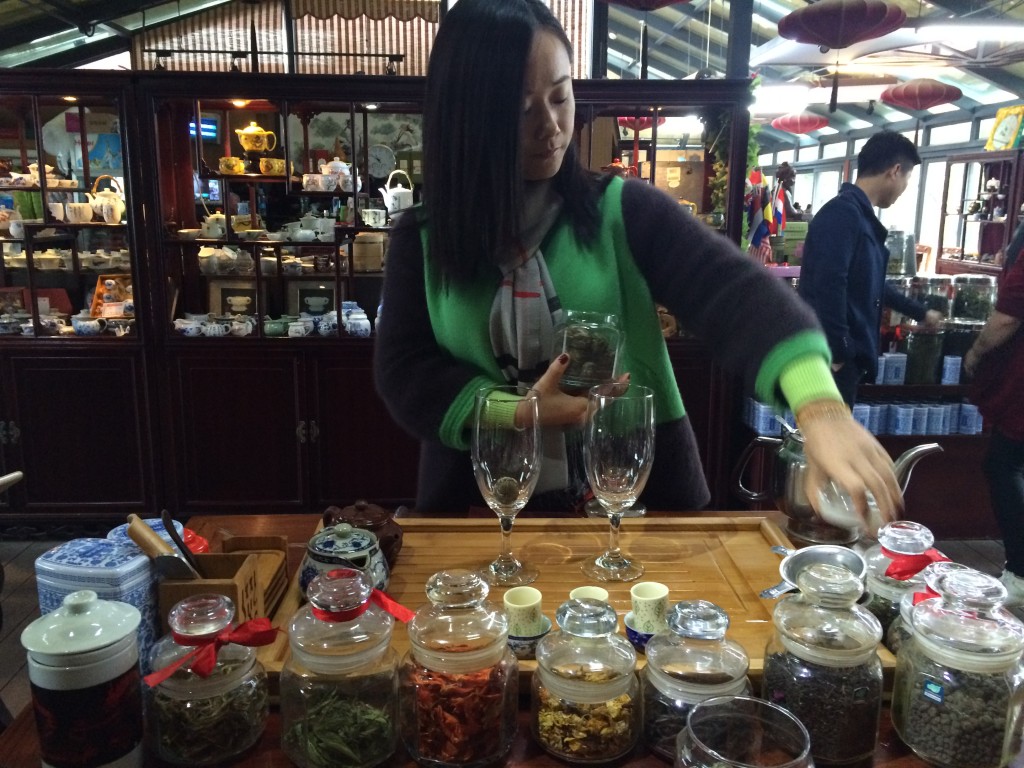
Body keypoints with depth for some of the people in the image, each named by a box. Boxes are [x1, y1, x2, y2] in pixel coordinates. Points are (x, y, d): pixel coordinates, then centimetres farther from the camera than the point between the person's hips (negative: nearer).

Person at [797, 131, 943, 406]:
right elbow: (828, 287, -24)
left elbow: (871, 285, 31)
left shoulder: (859, 216, 19)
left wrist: (920, 312, 41)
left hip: (844, 356, 10)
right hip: (829, 358, -10)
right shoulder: (843, 212, -14)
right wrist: (837, 352, -22)